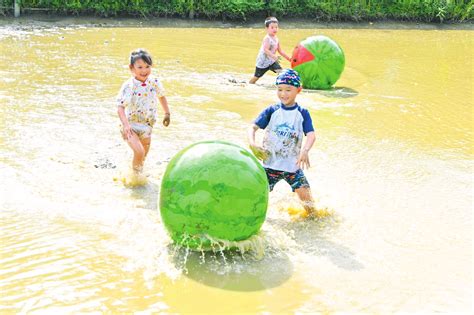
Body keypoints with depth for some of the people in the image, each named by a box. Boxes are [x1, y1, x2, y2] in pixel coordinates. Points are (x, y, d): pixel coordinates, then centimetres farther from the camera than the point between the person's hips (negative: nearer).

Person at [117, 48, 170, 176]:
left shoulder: (154, 82, -9)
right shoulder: (128, 86, -21)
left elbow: (162, 96, 11)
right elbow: (120, 107, -21)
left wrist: (167, 113, 18)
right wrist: (126, 125, -34)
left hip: (147, 125, 5)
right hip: (131, 125, -5)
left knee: (145, 152, 21)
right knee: (139, 152, -21)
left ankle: (139, 173, 48)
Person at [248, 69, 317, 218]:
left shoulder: (302, 113, 0)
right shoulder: (271, 111, 0)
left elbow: (311, 134, -11)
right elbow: (253, 127, -5)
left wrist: (305, 150, -32)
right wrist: (252, 144, -25)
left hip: (293, 166, 0)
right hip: (271, 165, 0)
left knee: (307, 199, -6)